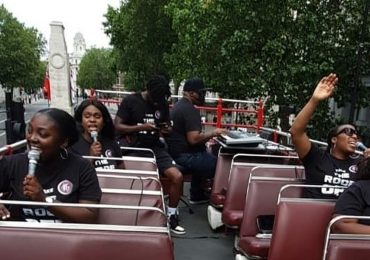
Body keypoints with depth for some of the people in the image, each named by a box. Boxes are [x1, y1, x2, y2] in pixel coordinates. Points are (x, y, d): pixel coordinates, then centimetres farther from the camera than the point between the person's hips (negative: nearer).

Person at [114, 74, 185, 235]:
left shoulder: (163, 104, 8)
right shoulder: (130, 101, -5)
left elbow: (167, 127, 17)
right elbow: (117, 127, -10)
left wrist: (167, 130, -9)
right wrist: (141, 127, -22)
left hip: (154, 147, 4)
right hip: (132, 148, -3)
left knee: (177, 177, -14)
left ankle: (171, 216, 6)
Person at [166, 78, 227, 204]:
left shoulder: (179, 105, 14)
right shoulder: (190, 110, -19)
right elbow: (193, 139, -27)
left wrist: (207, 136, 11)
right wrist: (212, 133, -14)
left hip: (178, 152, 11)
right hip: (186, 156, -11)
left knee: (209, 159, 29)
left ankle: (197, 196, 33)